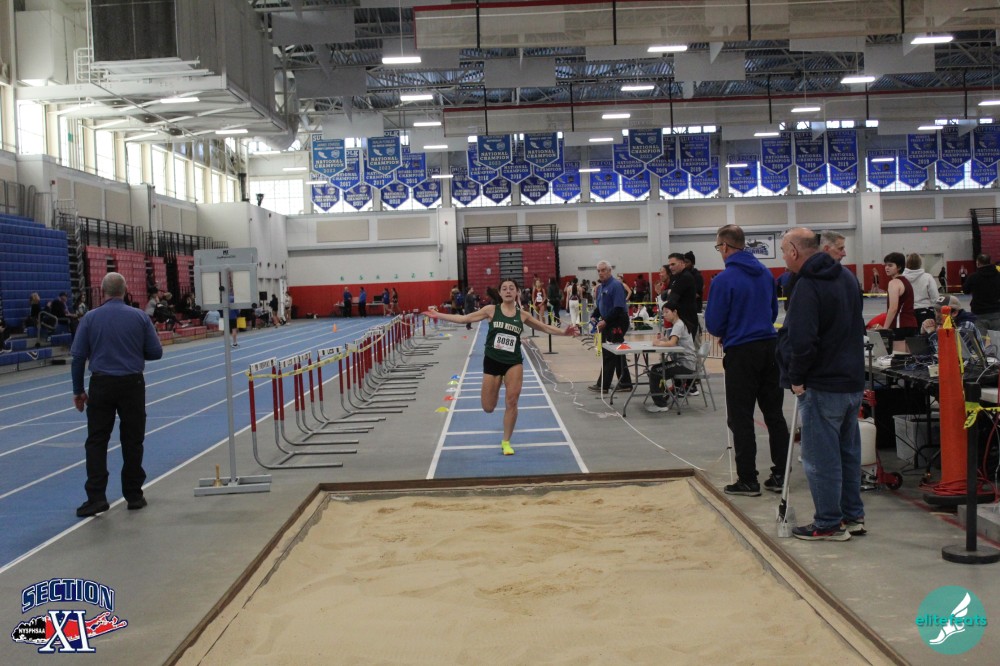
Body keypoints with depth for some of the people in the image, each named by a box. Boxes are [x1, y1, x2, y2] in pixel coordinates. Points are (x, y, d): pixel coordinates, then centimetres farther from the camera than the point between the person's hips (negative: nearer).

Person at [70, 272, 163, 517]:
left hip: (101, 384, 0)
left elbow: (78, 356, -1)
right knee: (132, 440, 9)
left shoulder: (90, 318, -1)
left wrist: (78, 391, 7)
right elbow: (155, 352, 1)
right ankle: (134, 495, 14)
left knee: (96, 441, 4)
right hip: (132, 384, 0)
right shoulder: (140, 317, -1)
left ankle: (96, 497, -4)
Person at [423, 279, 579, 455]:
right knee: (488, 408, 4)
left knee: (512, 402, -10)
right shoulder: (491, 310, -3)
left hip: (514, 362, 0)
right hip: (492, 361, 0)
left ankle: (506, 442, 8)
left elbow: (545, 327, 10)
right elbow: (465, 318, 0)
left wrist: (564, 332, -4)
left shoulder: (522, 314, 1)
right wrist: (438, 315, -4)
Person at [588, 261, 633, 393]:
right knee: (618, 355, 12)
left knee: (609, 355, -6)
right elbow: (599, 306, 21)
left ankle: (603, 385, -3)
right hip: (607, 324, 9)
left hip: (617, 324, -9)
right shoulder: (600, 287, 13)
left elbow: (618, 308, -21)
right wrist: (594, 317, 2)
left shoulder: (616, 285, -15)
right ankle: (625, 383, 17)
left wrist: (605, 321, -22)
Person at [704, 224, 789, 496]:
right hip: (770, 345, 6)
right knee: (774, 413, 13)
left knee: (741, 418, 2)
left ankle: (748, 481, 6)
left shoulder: (724, 279, -14)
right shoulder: (765, 273, 8)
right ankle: (779, 474, 18)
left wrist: (725, 333, 11)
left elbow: (714, 325, -10)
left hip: (741, 352, -6)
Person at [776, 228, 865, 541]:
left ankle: (829, 524, 6)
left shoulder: (808, 287, -19)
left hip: (822, 386, -9)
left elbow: (802, 341, -25)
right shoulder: (847, 277, 10)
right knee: (848, 452, 17)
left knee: (821, 457, 0)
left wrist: (796, 378, -12)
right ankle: (853, 516, 25)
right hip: (852, 380, 9)